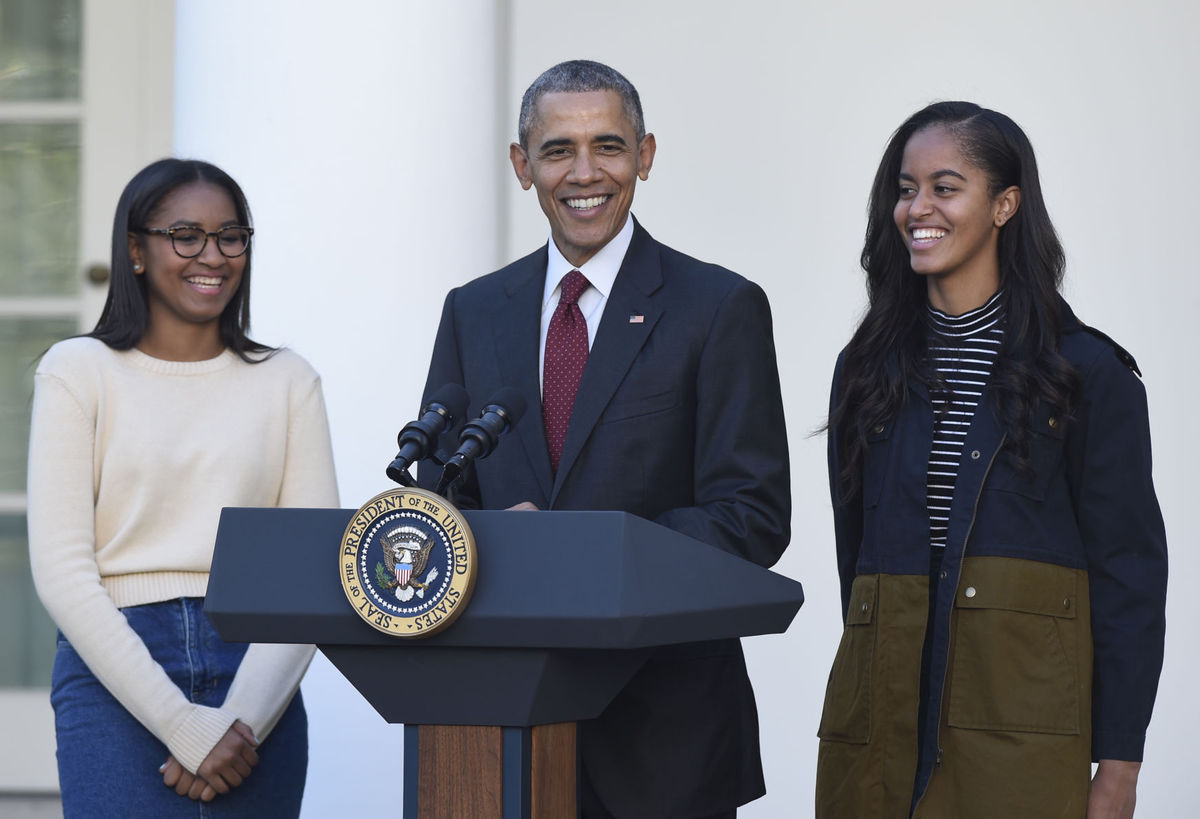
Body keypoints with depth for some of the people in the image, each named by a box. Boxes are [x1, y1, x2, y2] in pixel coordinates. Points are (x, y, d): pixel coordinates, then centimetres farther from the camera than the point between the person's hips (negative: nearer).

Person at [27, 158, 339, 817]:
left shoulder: (286, 381, 11)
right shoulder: (79, 371, 4)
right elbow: (61, 570, -4)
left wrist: (243, 720, -10)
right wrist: (185, 725, -12)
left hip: (256, 680, 2)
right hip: (114, 677, -2)